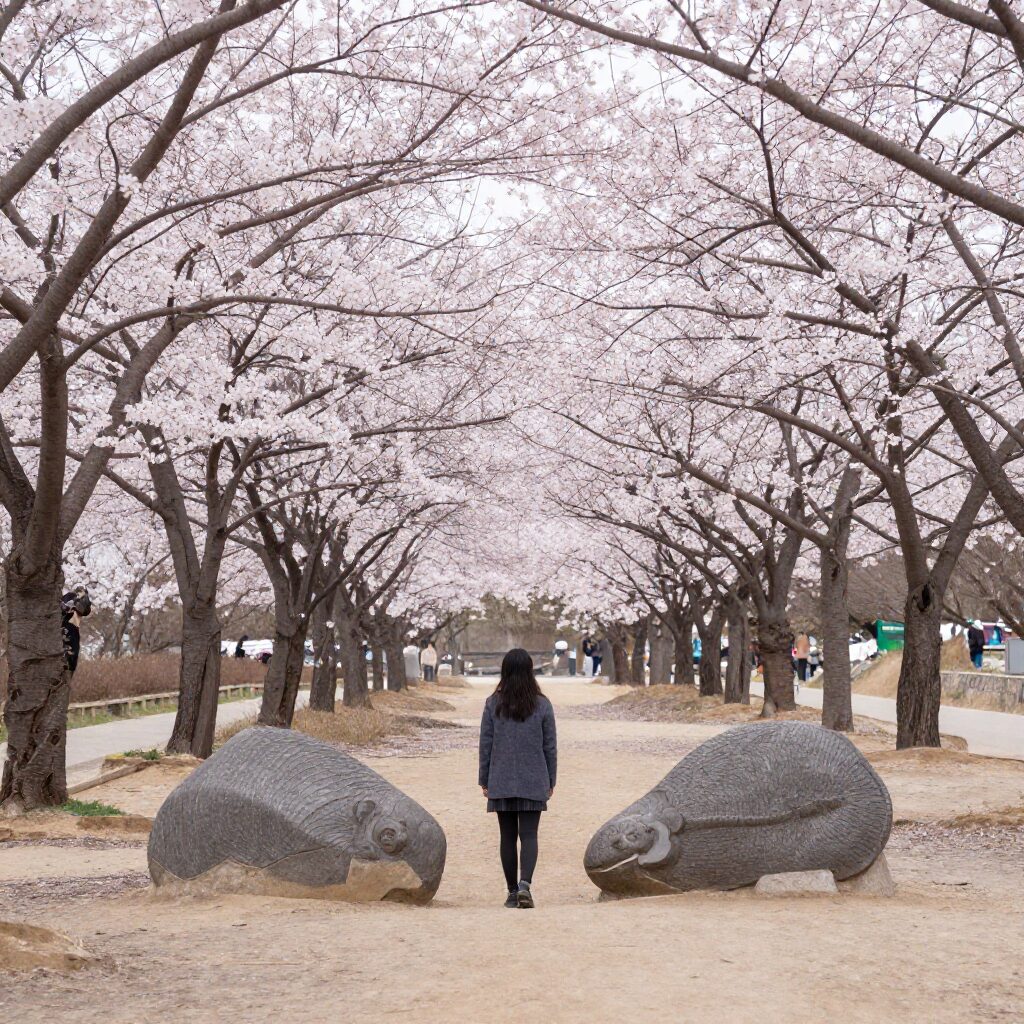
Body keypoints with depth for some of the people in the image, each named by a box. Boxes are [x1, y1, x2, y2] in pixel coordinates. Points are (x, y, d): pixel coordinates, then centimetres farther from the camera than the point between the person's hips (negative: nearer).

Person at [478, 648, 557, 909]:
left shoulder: (493, 704, -4)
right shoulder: (542, 705, -3)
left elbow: (485, 744, 0)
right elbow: (550, 747, 1)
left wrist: (484, 780, 8)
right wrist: (550, 781, 10)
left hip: (501, 783, 1)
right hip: (533, 783, -1)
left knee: (507, 837, 9)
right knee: (529, 835, 1)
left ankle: (512, 892, 13)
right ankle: (525, 883, -20)